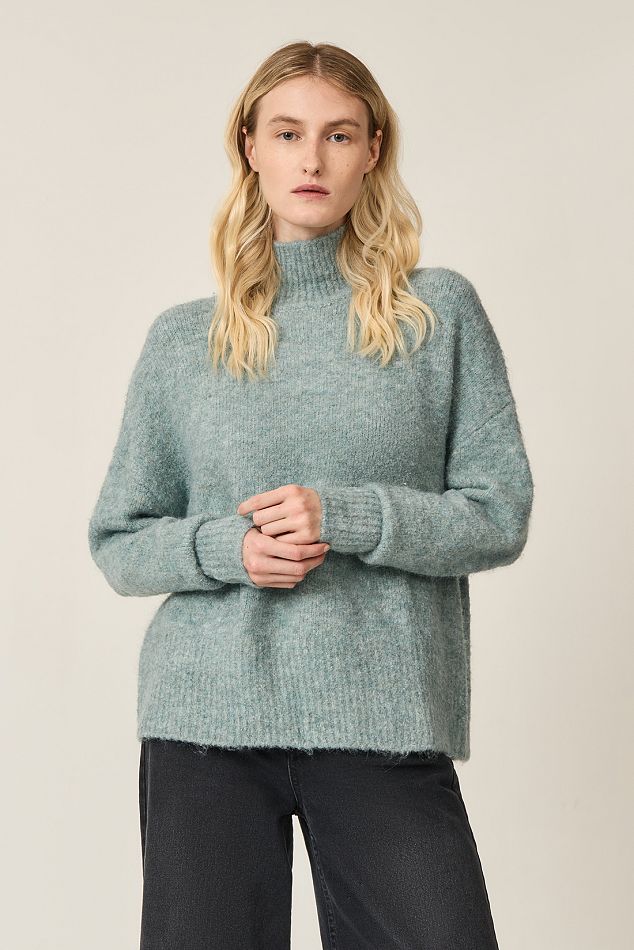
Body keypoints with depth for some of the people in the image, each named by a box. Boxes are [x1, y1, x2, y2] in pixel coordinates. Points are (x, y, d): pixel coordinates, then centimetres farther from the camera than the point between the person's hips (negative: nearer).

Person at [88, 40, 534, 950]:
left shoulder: (441, 312, 5)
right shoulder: (182, 339, 8)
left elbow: (500, 515, 1)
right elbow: (118, 541, 10)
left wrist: (345, 518, -13)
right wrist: (224, 547, -10)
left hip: (387, 719, -1)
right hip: (205, 717, 1)